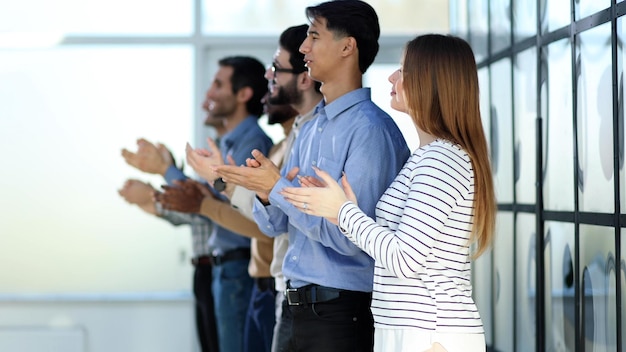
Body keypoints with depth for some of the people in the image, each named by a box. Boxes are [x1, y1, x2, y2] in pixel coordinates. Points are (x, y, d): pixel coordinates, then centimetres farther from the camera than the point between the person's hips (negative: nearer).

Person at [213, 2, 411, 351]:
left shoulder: (371, 129, -15)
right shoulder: (310, 129, 13)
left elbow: (350, 237, -22)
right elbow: (274, 225, 14)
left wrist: (278, 188, -17)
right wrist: (264, 189, -7)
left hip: (343, 310, -8)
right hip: (301, 305, 8)